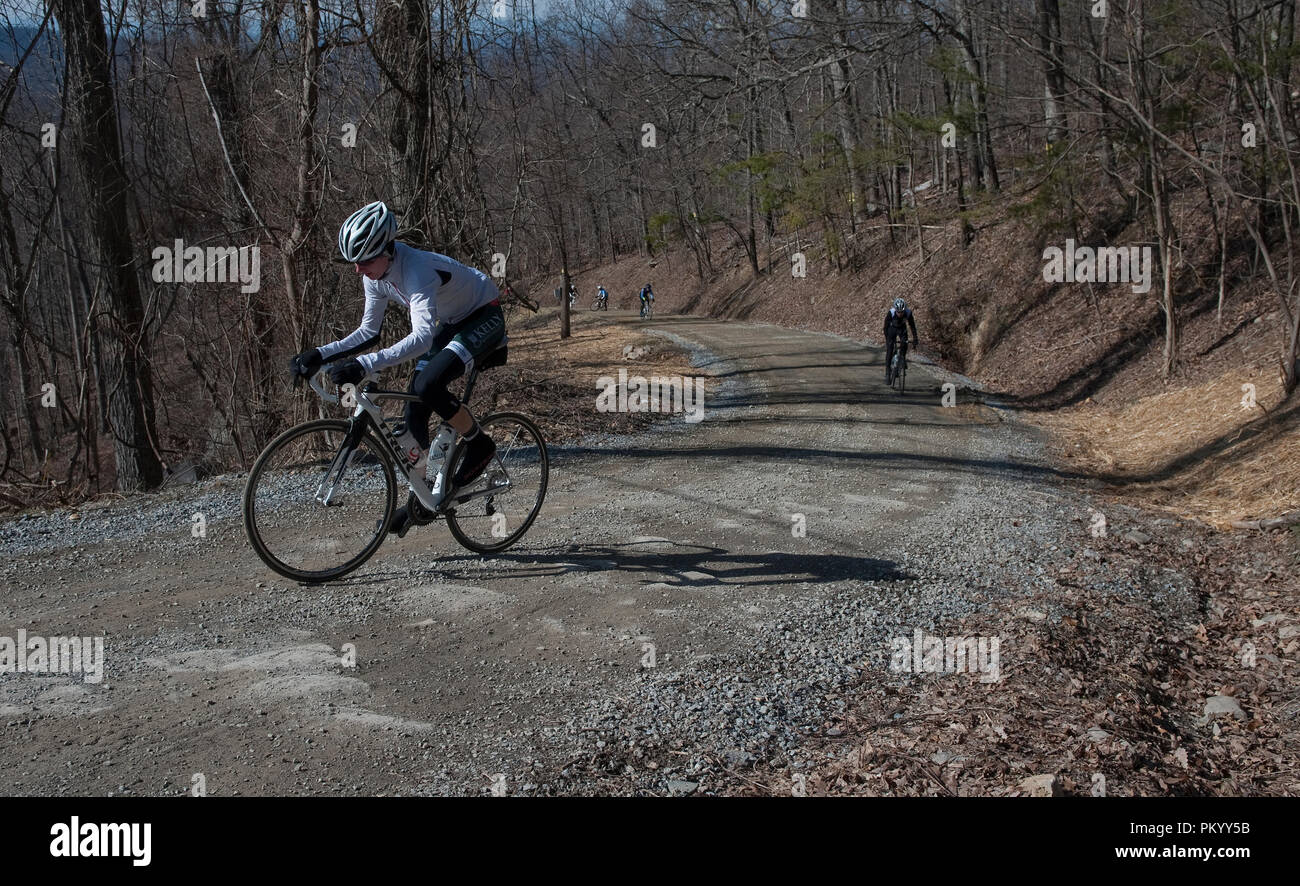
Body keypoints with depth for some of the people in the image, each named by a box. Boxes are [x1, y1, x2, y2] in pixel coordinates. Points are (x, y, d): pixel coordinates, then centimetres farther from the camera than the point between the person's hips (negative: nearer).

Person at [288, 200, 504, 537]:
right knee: (414, 407, -1)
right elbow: (368, 333, -1)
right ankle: (420, 500, 12)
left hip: (485, 316, -8)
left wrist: (365, 366, -57)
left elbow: (422, 337, -48)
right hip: (452, 321, 8)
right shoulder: (376, 275, -10)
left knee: (428, 385, -29)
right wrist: (320, 355, -14)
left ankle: (480, 445, -4)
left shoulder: (416, 269, -36)